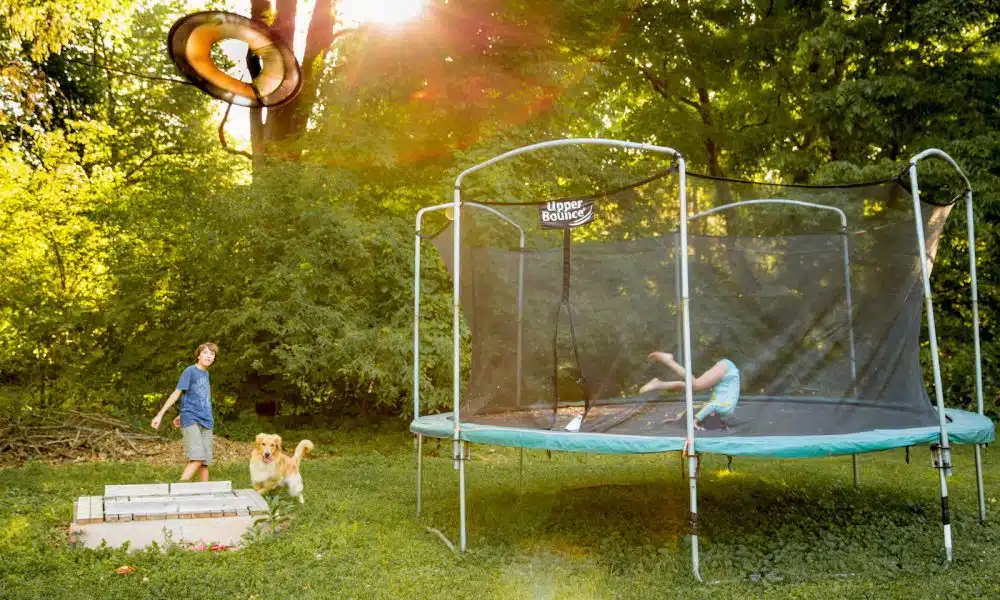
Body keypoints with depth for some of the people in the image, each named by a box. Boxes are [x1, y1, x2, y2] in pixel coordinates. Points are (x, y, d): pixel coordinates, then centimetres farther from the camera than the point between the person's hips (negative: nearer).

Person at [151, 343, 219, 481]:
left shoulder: (206, 374, 16)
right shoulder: (190, 371, -4)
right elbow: (176, 393, -7)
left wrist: (180, 415, 24)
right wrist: (160, 414, -11)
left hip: (206, 422, 7)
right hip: (191, 421, -7)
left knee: (205, 462, 4)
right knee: (197, 459, -20)